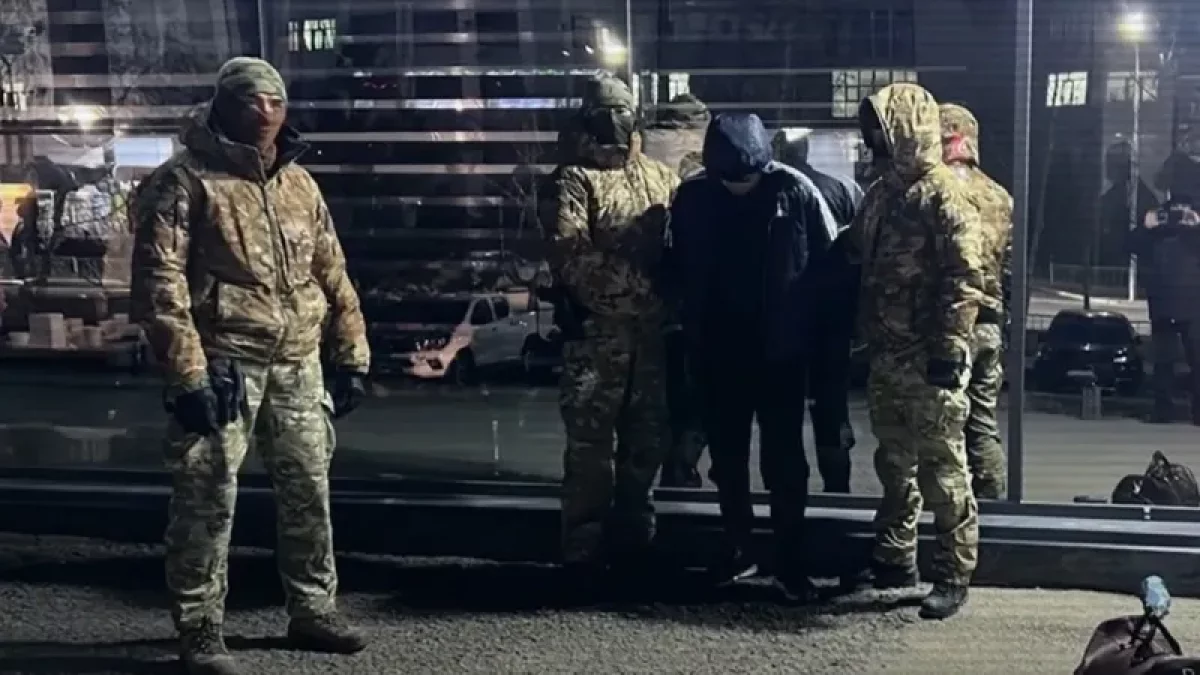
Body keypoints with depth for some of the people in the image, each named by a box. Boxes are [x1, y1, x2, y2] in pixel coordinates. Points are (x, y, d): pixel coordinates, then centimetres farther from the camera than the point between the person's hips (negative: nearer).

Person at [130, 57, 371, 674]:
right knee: (207, 500, -2)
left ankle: (312, 609, 28)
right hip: (223, 364, -6)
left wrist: (352, 354, 13)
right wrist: (186, 374, -19)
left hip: (297, 364, 6)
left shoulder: (299, 183, 13)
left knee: (309, 491, 13)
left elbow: (332, 272, 18)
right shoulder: (185, 180, -7)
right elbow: (159, 283, -13)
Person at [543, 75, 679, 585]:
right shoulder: (574, 179, -2)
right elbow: (570, 255, -15)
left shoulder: (661, 178, 14)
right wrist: (636, 282, -19)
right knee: (590, 446, -2)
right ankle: (584, 552, 5)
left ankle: (633, 541, 26)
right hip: (596, 332, -5)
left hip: (651, 332, 5)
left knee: (647, 440, 12)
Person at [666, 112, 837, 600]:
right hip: (717, 353, 3)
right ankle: (737, 549, 26)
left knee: (783, 458, 3)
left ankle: (790, 560, 14)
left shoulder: (795, 190, -10)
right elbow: (677, 267, 8)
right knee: (726, 456, 12)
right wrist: (692, 323, 0)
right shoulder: (692, 197, -3)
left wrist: (809, 324, -5)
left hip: (781, 351, -3)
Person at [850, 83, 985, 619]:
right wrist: (864, 333, 17)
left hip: (929, 359, -9)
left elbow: (964, 277, -18)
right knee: (894, 463, 17)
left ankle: (953, 577, 6)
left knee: (942, 471, -3)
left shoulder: (942, 194, -12)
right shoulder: (881, 195, 15)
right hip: (887, 355, 9)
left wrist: (950, 347, -21)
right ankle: (894, 561, 29)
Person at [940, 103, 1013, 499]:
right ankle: (989, 504, 19)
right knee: (983, 424, 14)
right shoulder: (1000, 197, 10)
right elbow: (1011, 270, 12)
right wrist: (1005, 322, 19)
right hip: (990, 325, 6)